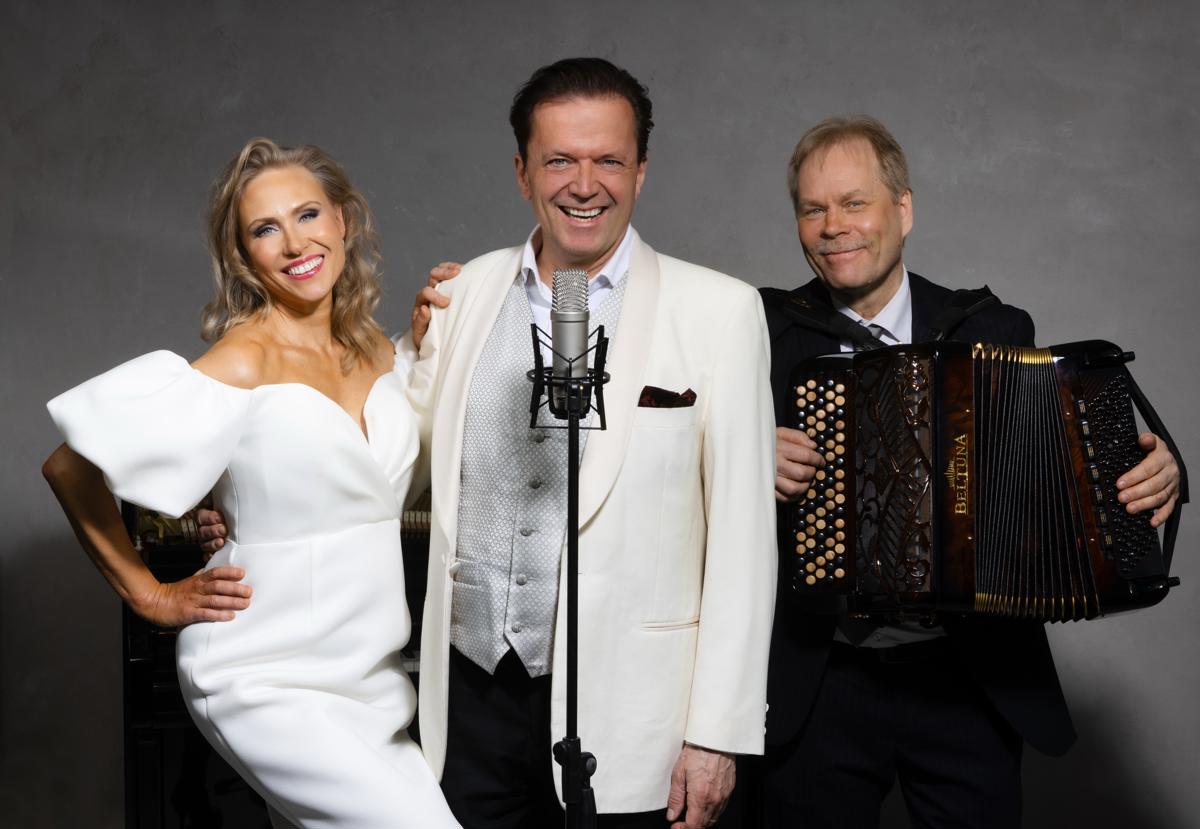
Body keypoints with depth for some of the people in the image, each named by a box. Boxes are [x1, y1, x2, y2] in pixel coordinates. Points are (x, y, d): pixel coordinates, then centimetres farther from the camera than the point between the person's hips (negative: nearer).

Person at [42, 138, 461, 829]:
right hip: (272, 687, -7)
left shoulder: (379, 353, 6)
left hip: (370, 675, 7)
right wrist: (152, 597, -7)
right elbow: (69, 466, -12)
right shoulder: (246, 363, -15)